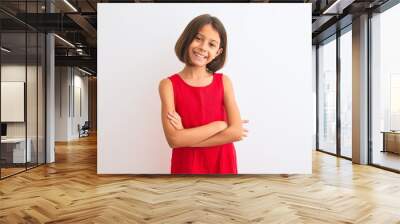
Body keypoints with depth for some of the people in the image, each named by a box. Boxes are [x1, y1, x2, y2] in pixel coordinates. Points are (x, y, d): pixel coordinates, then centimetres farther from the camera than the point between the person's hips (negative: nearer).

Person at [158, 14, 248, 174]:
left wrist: (187, 137, -15)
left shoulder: (224, 81, -4)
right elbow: (174, 139, -17)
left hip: (222, 164, 2)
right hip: (187, 166, -1)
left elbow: (237, 131, -13)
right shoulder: (169, 84, -9)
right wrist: (219, 125, -14)